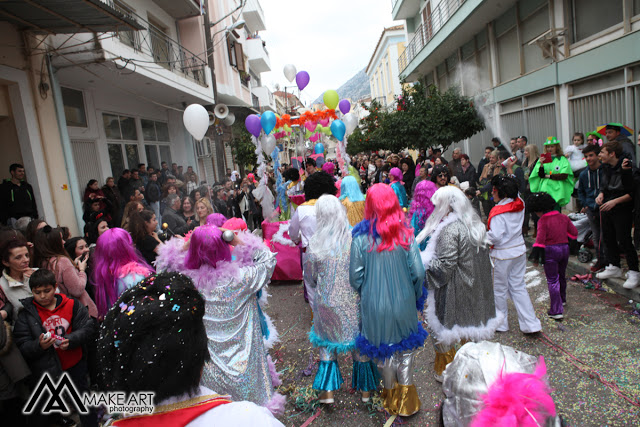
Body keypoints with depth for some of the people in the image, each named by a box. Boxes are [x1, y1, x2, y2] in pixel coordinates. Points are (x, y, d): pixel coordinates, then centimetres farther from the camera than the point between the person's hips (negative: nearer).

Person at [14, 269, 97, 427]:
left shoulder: (72, 305, -6)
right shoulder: (26, 314, -7)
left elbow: (88, 328, -8)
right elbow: (22, 347, -9)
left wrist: (70, 340, -23)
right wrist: (39, 346, -28)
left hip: (74, 366, 1)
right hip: (44, 371, 0)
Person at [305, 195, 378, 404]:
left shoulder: (315, 244, -16)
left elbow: (310, 277, -2)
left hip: (327, 303, 0)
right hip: (355, 301, 0)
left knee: (327, 342, 22)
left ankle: (328, 390, 25)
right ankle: (365, 388, 35)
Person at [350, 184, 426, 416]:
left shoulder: (361, 237, -14)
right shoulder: (405, 233, -11)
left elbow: (355, 276, -10)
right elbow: (418, 272, -10)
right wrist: (417, 295, 8)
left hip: (375, 304, 0)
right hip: (404, 301, 1)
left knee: (385, 348, 19)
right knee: (405, 347, 20)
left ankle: (390, 395, 38)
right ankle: (407, 397, 31)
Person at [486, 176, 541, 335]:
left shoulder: (498, 212, -22)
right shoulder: (520, 204, -2)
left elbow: (495, 237, -25)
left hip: (502, 255, -7)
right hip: (519, 251, 7)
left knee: (499, 290, 10)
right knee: (518, 287, 16)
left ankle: (500, 323, 26)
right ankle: (531, 323, 16)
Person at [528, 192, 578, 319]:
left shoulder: (543, 221, -13)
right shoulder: (564, 217, 6)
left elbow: (540, 238, -20)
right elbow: (574, 233, 10)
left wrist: (536, 252, -16)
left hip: (551, 251, -7)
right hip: (565, 248, 7)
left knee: (552, 280, -2)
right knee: (561, 276, 26)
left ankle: (557, 310, -5)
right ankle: (562, 299, 48)